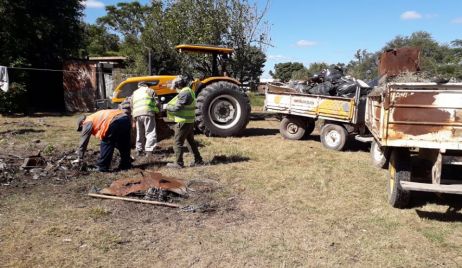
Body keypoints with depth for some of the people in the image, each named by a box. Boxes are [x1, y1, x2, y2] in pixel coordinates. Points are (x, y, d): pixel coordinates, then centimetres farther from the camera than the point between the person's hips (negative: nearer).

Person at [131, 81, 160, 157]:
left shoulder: (134, 93, 29)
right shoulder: (149, 90, 14)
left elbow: (132, 106, 24)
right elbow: (156, 102, 5)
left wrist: (134, 117, 26)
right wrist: (157, 111, 19)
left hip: (137, 114, 5)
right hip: (147, 113, -5)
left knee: (139, 134, 16)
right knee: (150, 132, -7)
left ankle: (139, 151, 20)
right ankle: (149, 151, -18)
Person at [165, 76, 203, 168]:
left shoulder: (184, 93, -19)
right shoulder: (189, 91, 14)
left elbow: (177, 108, -22)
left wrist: (168, 107, -5)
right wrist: (170, 105, 9)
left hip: (183, 122, -10)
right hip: (190, 121, 10)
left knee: (178, 143, -1)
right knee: (191, 141, 17)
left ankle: (178, 163, 5)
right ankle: (198, 160, 22)